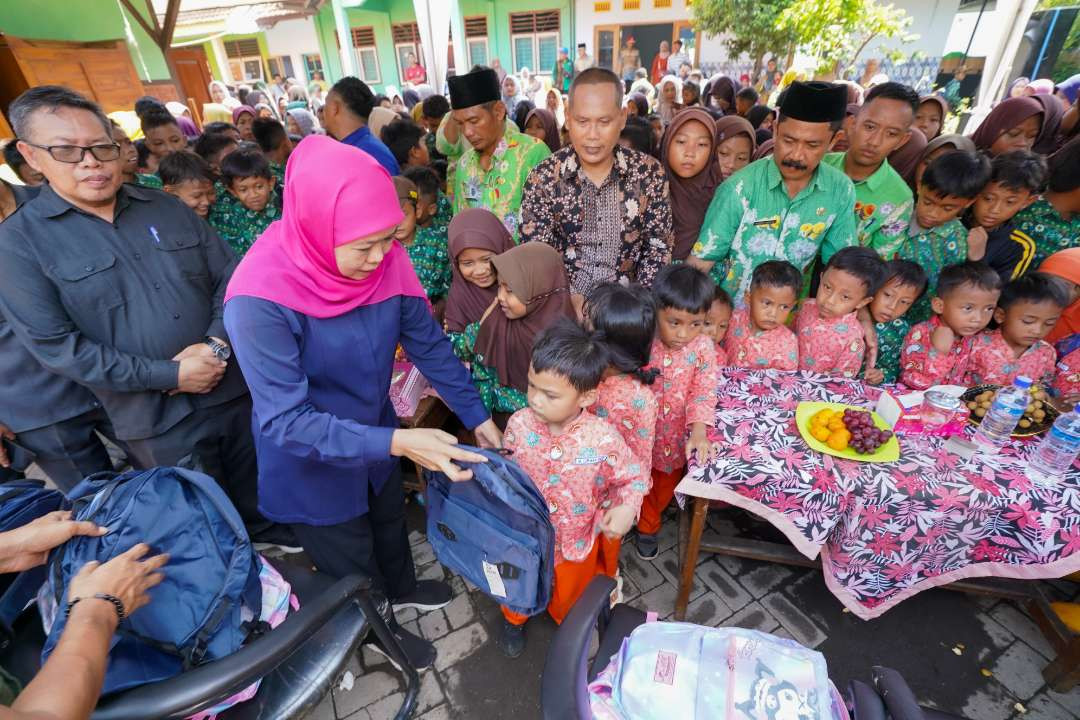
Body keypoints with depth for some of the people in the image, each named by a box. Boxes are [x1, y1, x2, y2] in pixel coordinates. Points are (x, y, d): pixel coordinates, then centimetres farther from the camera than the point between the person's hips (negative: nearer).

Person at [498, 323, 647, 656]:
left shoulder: (603, 438, -30)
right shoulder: (520, 424, -23)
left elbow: (633, 478, -14)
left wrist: (627, 508, -32)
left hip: (577, 540, -1)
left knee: (570, 592, 29)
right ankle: (514, 620, 65)